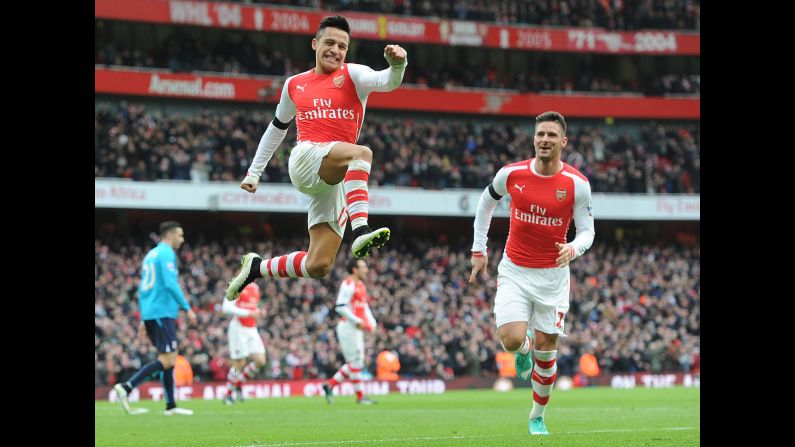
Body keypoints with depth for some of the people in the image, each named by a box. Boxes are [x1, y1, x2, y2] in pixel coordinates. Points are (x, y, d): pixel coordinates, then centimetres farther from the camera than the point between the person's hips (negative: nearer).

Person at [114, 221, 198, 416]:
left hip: (149, 313, 10)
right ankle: (126, 387, -17)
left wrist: (143, 318, 23)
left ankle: (171, 405, 9)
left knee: (168, 358, 11)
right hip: (162, 312, -10)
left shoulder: (151, 255, 20)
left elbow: (142, 288, 21)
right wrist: (187, 308, -14)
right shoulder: (167, 254, -8)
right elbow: (170, 284, -19)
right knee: (168, 360, -10)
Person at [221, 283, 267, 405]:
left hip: (252, 330, 7)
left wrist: (259, 312, 4)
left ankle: (238, 384, 17)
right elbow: (226, 308, -22)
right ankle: (228, 394, 14)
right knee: (239, 364, -3)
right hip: (238, 329, -7)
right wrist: (248, 313, -24)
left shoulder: (255, 287, 13)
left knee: (260, 361, -2)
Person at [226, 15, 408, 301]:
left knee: (319, 266, -7)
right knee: (361, 153, -34)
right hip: (305, 160, -1)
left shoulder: (352, 75, 8)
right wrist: (254, 172, 26)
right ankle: (360, 232, -50)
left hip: (335, 180, 1)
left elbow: (387, 82, -13)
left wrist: (397, 65, -36)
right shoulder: (294, 85, 15)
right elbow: (277, 129, 28)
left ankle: (256, 267, 17)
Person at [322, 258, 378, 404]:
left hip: (357, 328, 10)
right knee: (356, 362, -5)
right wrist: (357, 321, -22)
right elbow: (340, 307, -21)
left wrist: (371, 321, 10)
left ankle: (330, 385, 17)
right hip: (348, 327, -10)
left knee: (356, 364, 11)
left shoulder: (360, 285, 17)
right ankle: (360, 396, 0)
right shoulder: (348, 285, -13)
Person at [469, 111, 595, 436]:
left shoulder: (578, 184, -11)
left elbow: (587, 231, -5)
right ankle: (524, 348, 22)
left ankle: (537, 417, 24)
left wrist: (573, 249, -28)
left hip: (553, 274, 0)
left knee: (545, 348, 4)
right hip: (514, 271, 0)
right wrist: (479, 249, 12)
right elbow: (486, 202, 12)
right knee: (512, 340, -18)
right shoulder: (511, 174, -8)